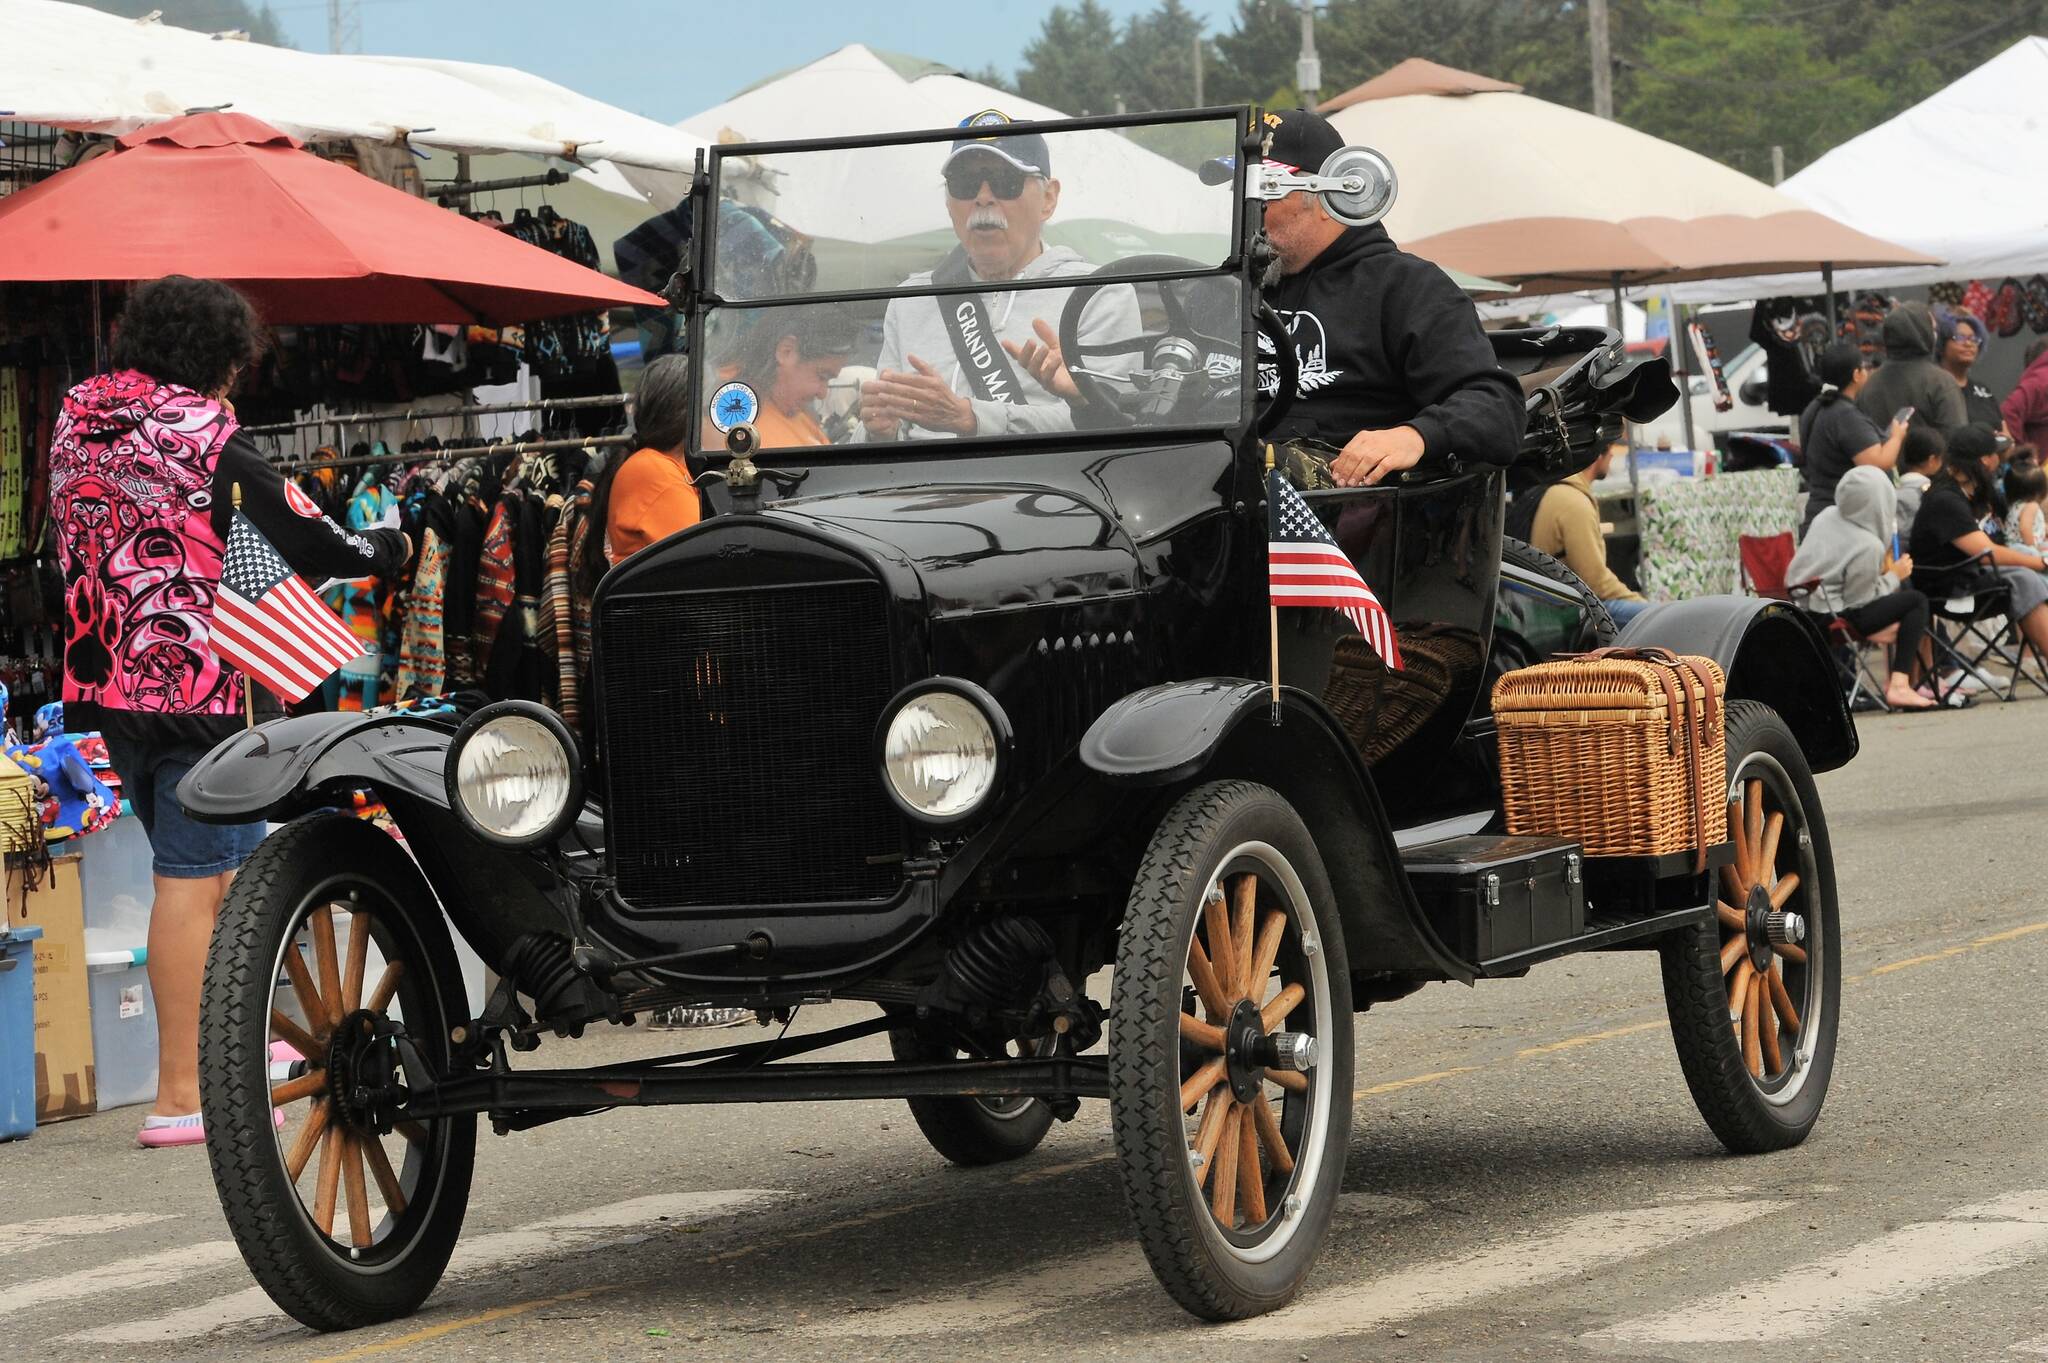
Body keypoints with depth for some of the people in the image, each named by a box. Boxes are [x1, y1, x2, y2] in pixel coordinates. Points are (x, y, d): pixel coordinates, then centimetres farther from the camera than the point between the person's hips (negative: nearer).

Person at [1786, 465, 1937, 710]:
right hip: (1834, 617, -9)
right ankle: (1899, 685, -5)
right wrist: (1894, 576, -2)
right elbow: (1859, 599, -15)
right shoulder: (1868, 546, -21)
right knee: (1917, 601, 0)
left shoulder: (1827, 516, 1)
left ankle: (1897, 678, 34)